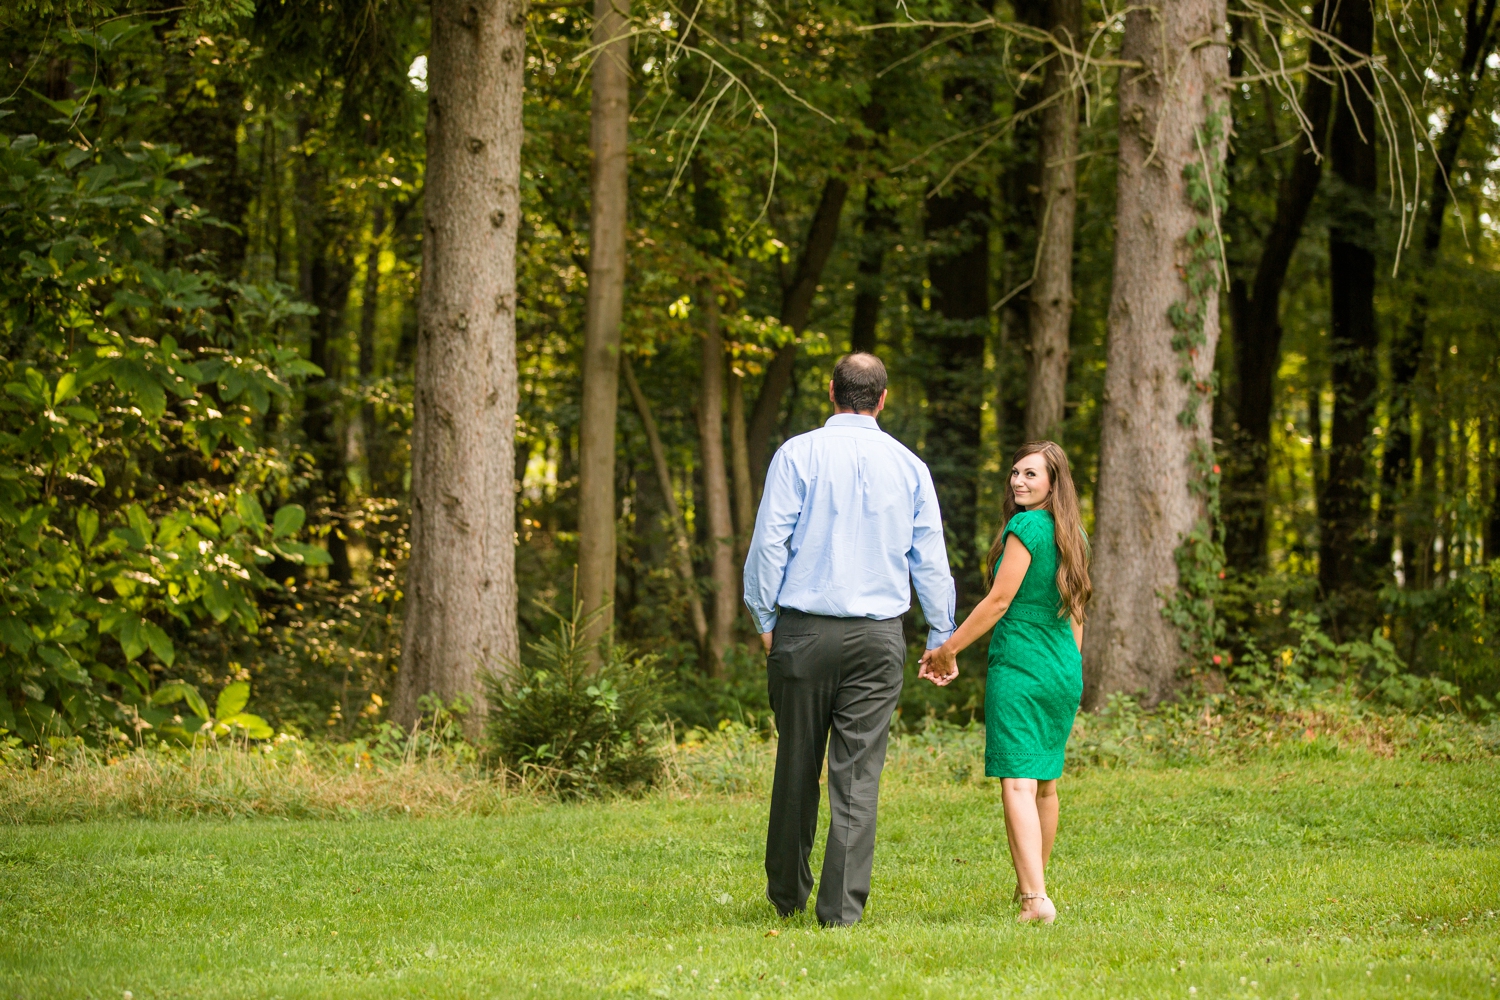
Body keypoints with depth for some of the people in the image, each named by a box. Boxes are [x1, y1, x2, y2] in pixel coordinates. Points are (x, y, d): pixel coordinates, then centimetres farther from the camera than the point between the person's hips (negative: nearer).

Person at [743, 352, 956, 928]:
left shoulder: (798, 455, -3)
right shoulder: (908, 466, 5)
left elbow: (770, 542, -6)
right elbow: (930, 560, 8)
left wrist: (765, 620, 6)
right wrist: (941, 636, 17)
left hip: (804, 628, -1)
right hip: (878, 636, 1)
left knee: (798, 764, 11)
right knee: (859, 772, 1)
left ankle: (787, 894, 24)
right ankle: (841, 906, -3)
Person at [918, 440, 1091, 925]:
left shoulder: (1026, 527, -12)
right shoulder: (1073, 535, 12)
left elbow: (998, 601, -14)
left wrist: (948, 649, -6)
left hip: (1019, 666, -8)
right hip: (1065, 671, 8)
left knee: (1017, 782, -13)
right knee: (1045, 783, 20)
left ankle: (1036, 899, -25)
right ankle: (1033, 882, 35)